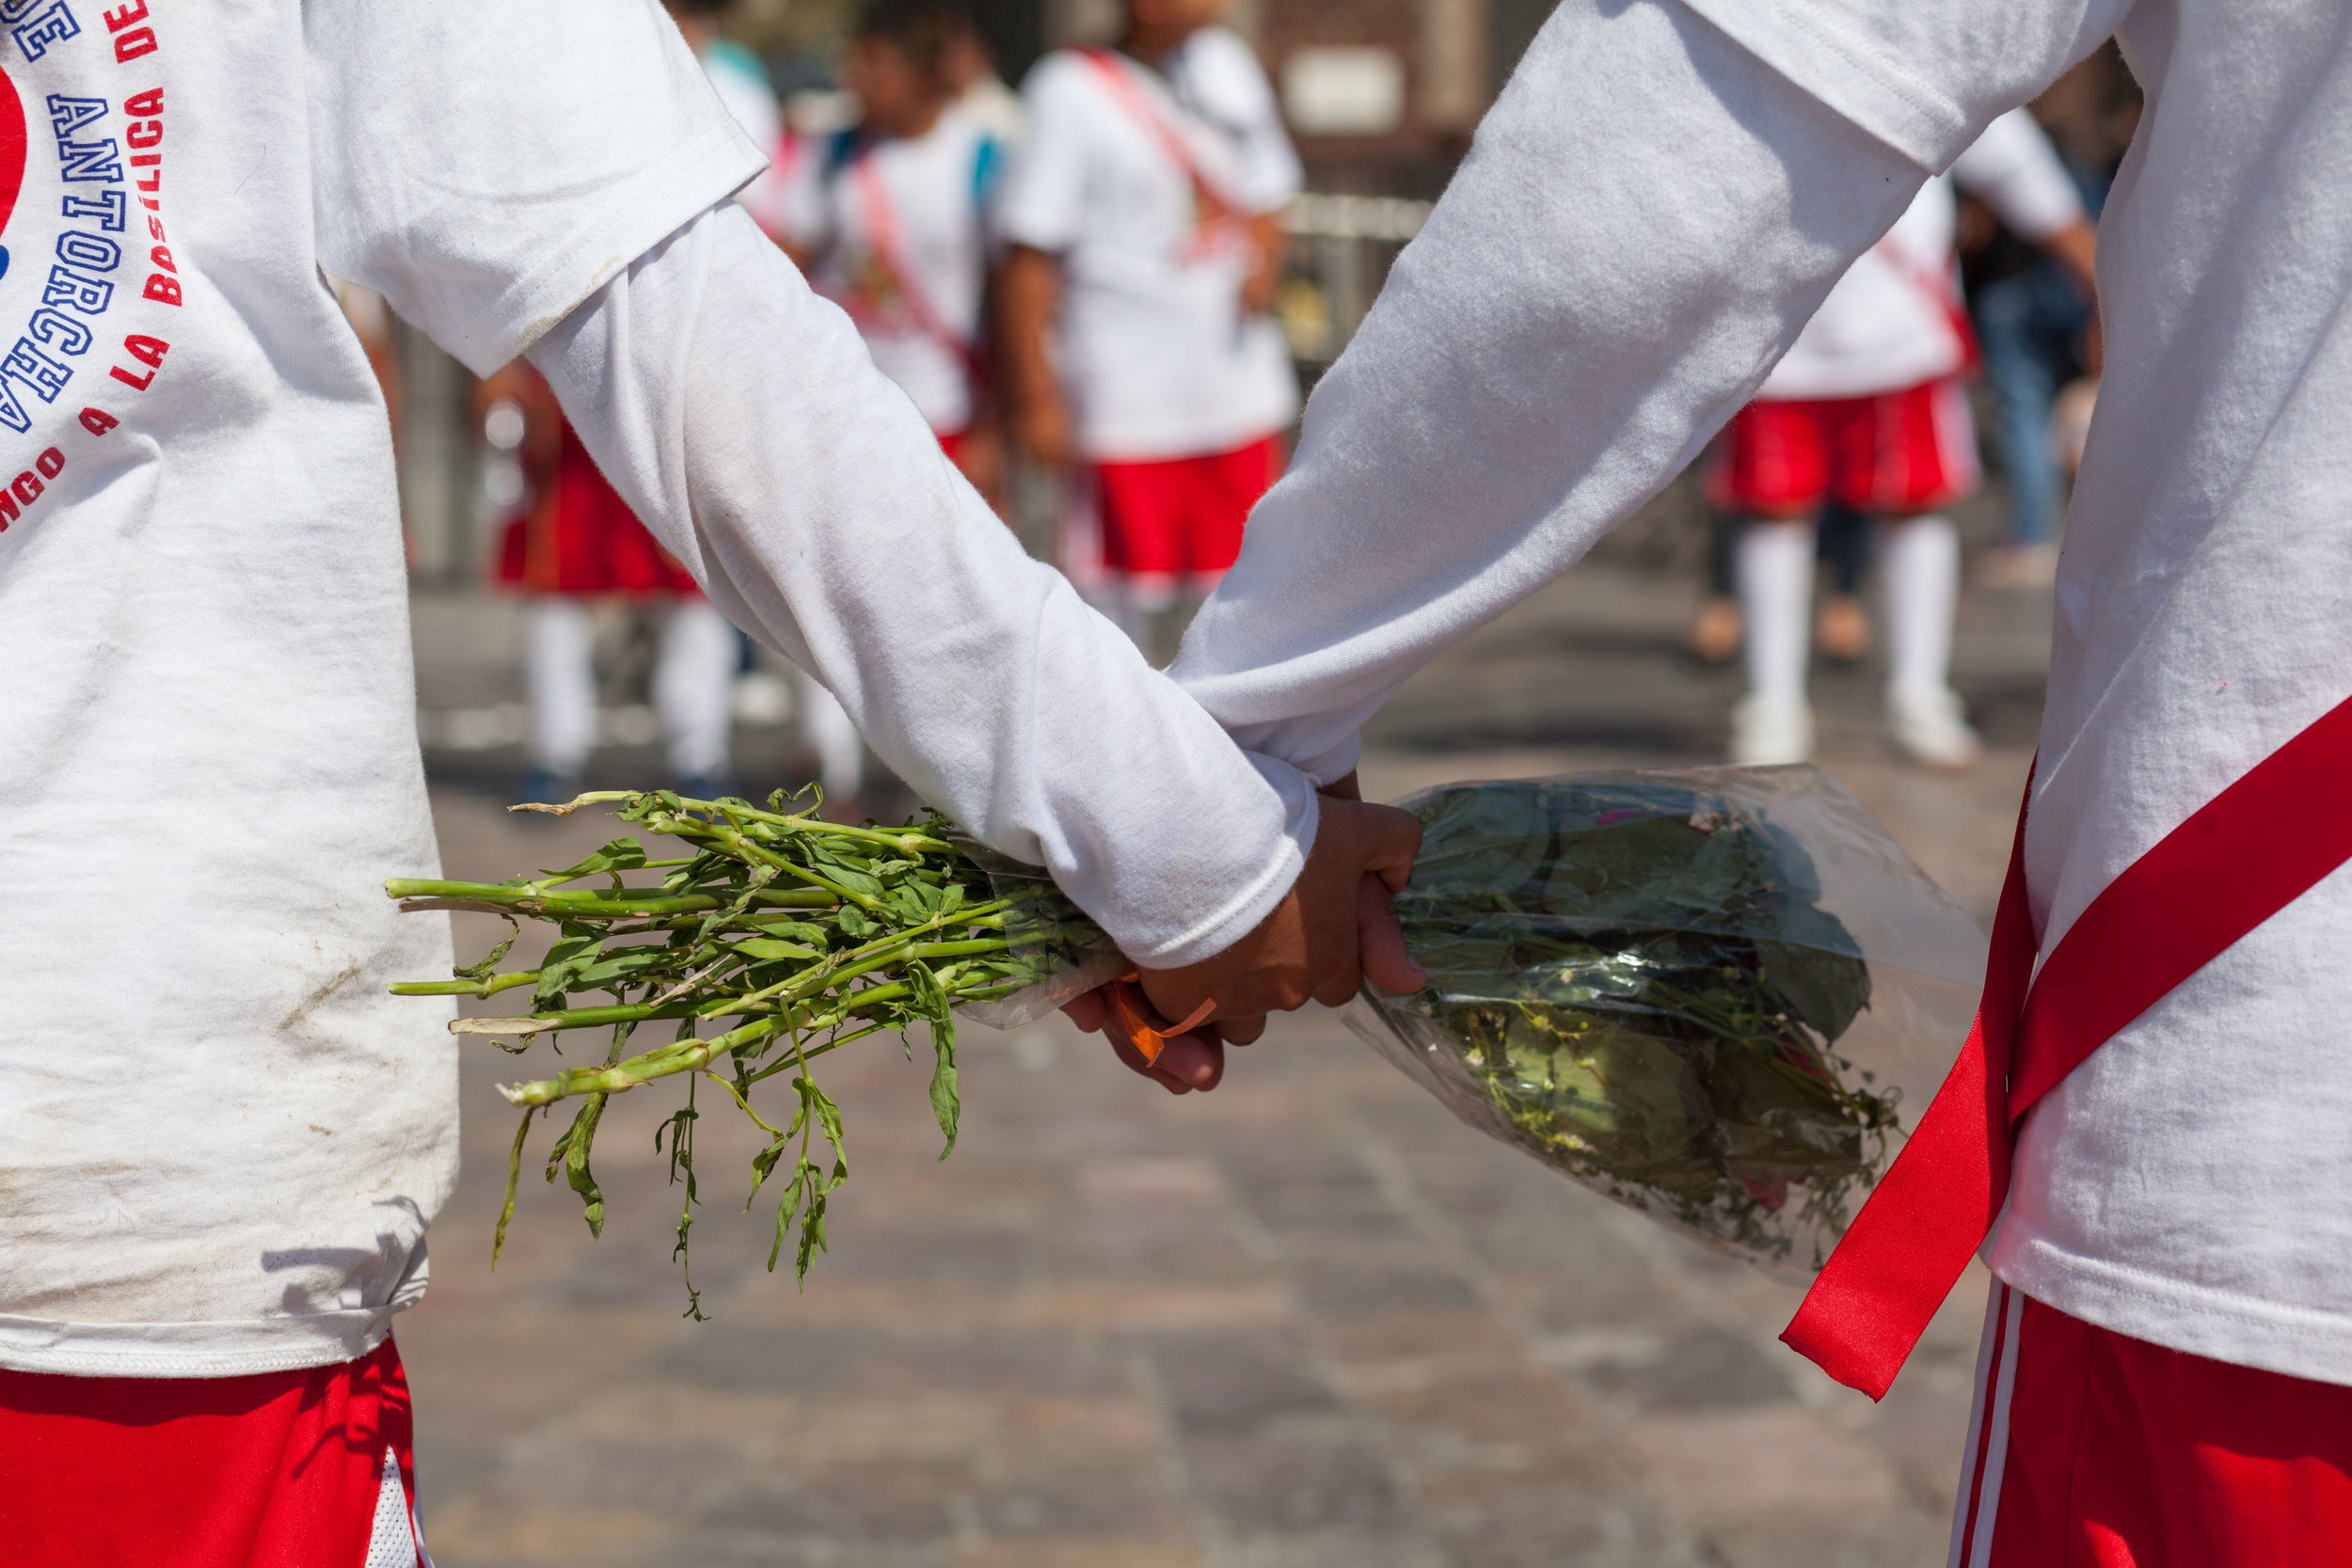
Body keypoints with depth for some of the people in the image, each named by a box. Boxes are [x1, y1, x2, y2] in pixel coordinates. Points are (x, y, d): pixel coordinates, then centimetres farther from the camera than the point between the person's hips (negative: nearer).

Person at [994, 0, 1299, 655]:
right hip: (1128, 400, -6)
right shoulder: (1069, 90, -10)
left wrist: (1262, 268, 0)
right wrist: (1035, 398, -14)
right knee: (1129, 597, -1)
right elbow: (1030, 254, -11)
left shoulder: (1228, 64, 10)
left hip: (1241, 390, 6)